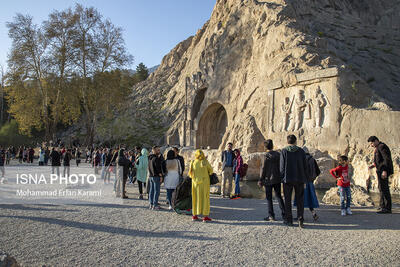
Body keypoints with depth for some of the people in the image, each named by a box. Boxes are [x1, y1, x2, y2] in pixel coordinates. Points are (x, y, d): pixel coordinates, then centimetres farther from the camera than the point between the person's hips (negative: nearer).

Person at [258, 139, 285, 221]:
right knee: (278, 196, 15)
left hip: (269, 179, -5)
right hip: (278, 179, 5)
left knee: (269, 197, 4)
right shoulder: (278, 154, 2)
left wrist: (261, 180, -5)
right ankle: (284, 214, 15)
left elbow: (263, 169, -12)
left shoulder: (266, 156, -13)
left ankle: (271, 215, 5)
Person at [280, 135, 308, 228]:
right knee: (300, 200, 9)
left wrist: (282, 177, 6)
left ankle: (289, 220, 12)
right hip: (299, 179, 2)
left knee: (287, 200, 8)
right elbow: (305, 166, 3)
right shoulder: (301, 151, 1)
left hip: (287, 179, -1)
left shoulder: (284, 151, -5)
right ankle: (300, 219, 1)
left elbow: (282, 166, -6)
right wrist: (304, 178, 11)